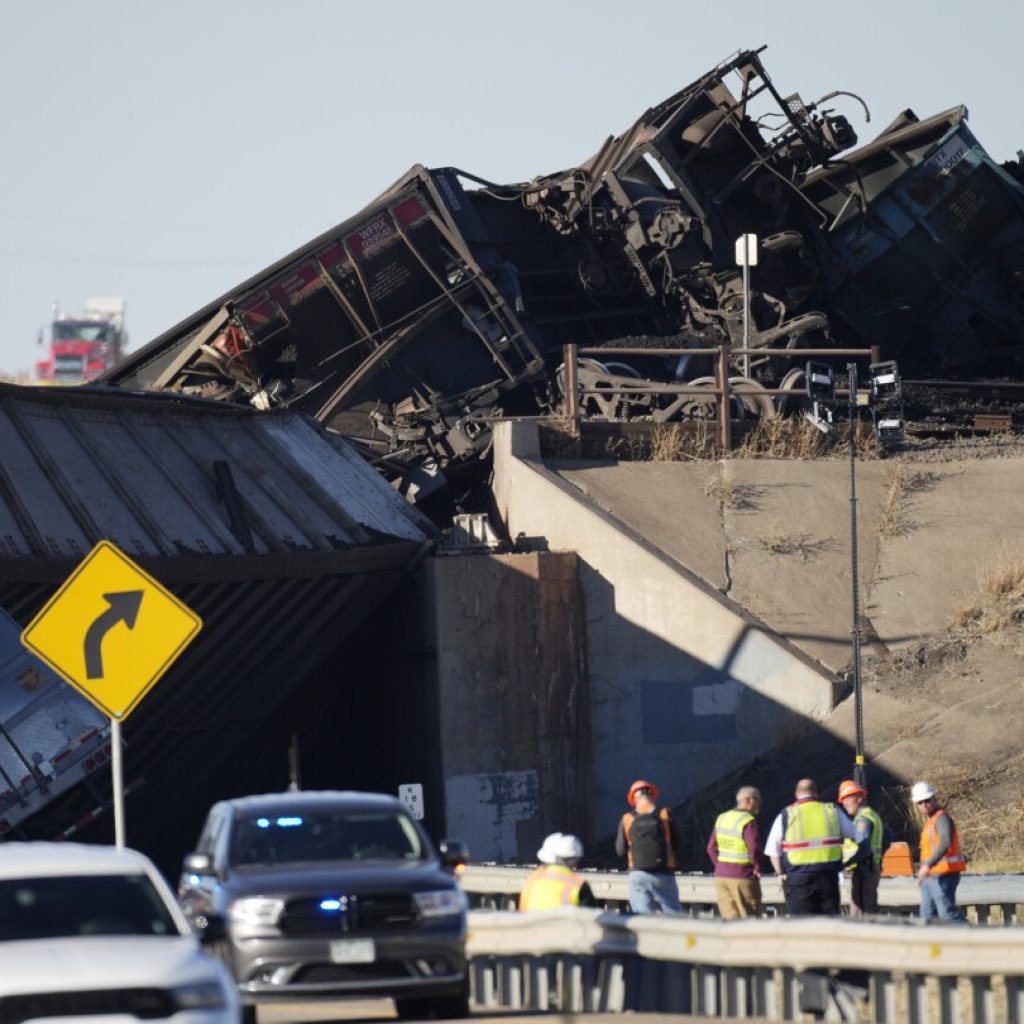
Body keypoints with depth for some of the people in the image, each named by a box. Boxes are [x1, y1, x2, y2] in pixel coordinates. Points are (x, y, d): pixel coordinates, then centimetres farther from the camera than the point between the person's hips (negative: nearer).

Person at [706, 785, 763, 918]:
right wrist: (758, 868, -6)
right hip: (743, 877, -6)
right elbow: (754, 849, -22)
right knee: (749, 917, 1)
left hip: (721, 877, 6)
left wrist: (720, 866, 15)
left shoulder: (721, 819, 8)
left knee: (729, 918, 9)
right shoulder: (748, 822, -15)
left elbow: (711, 848, 11)